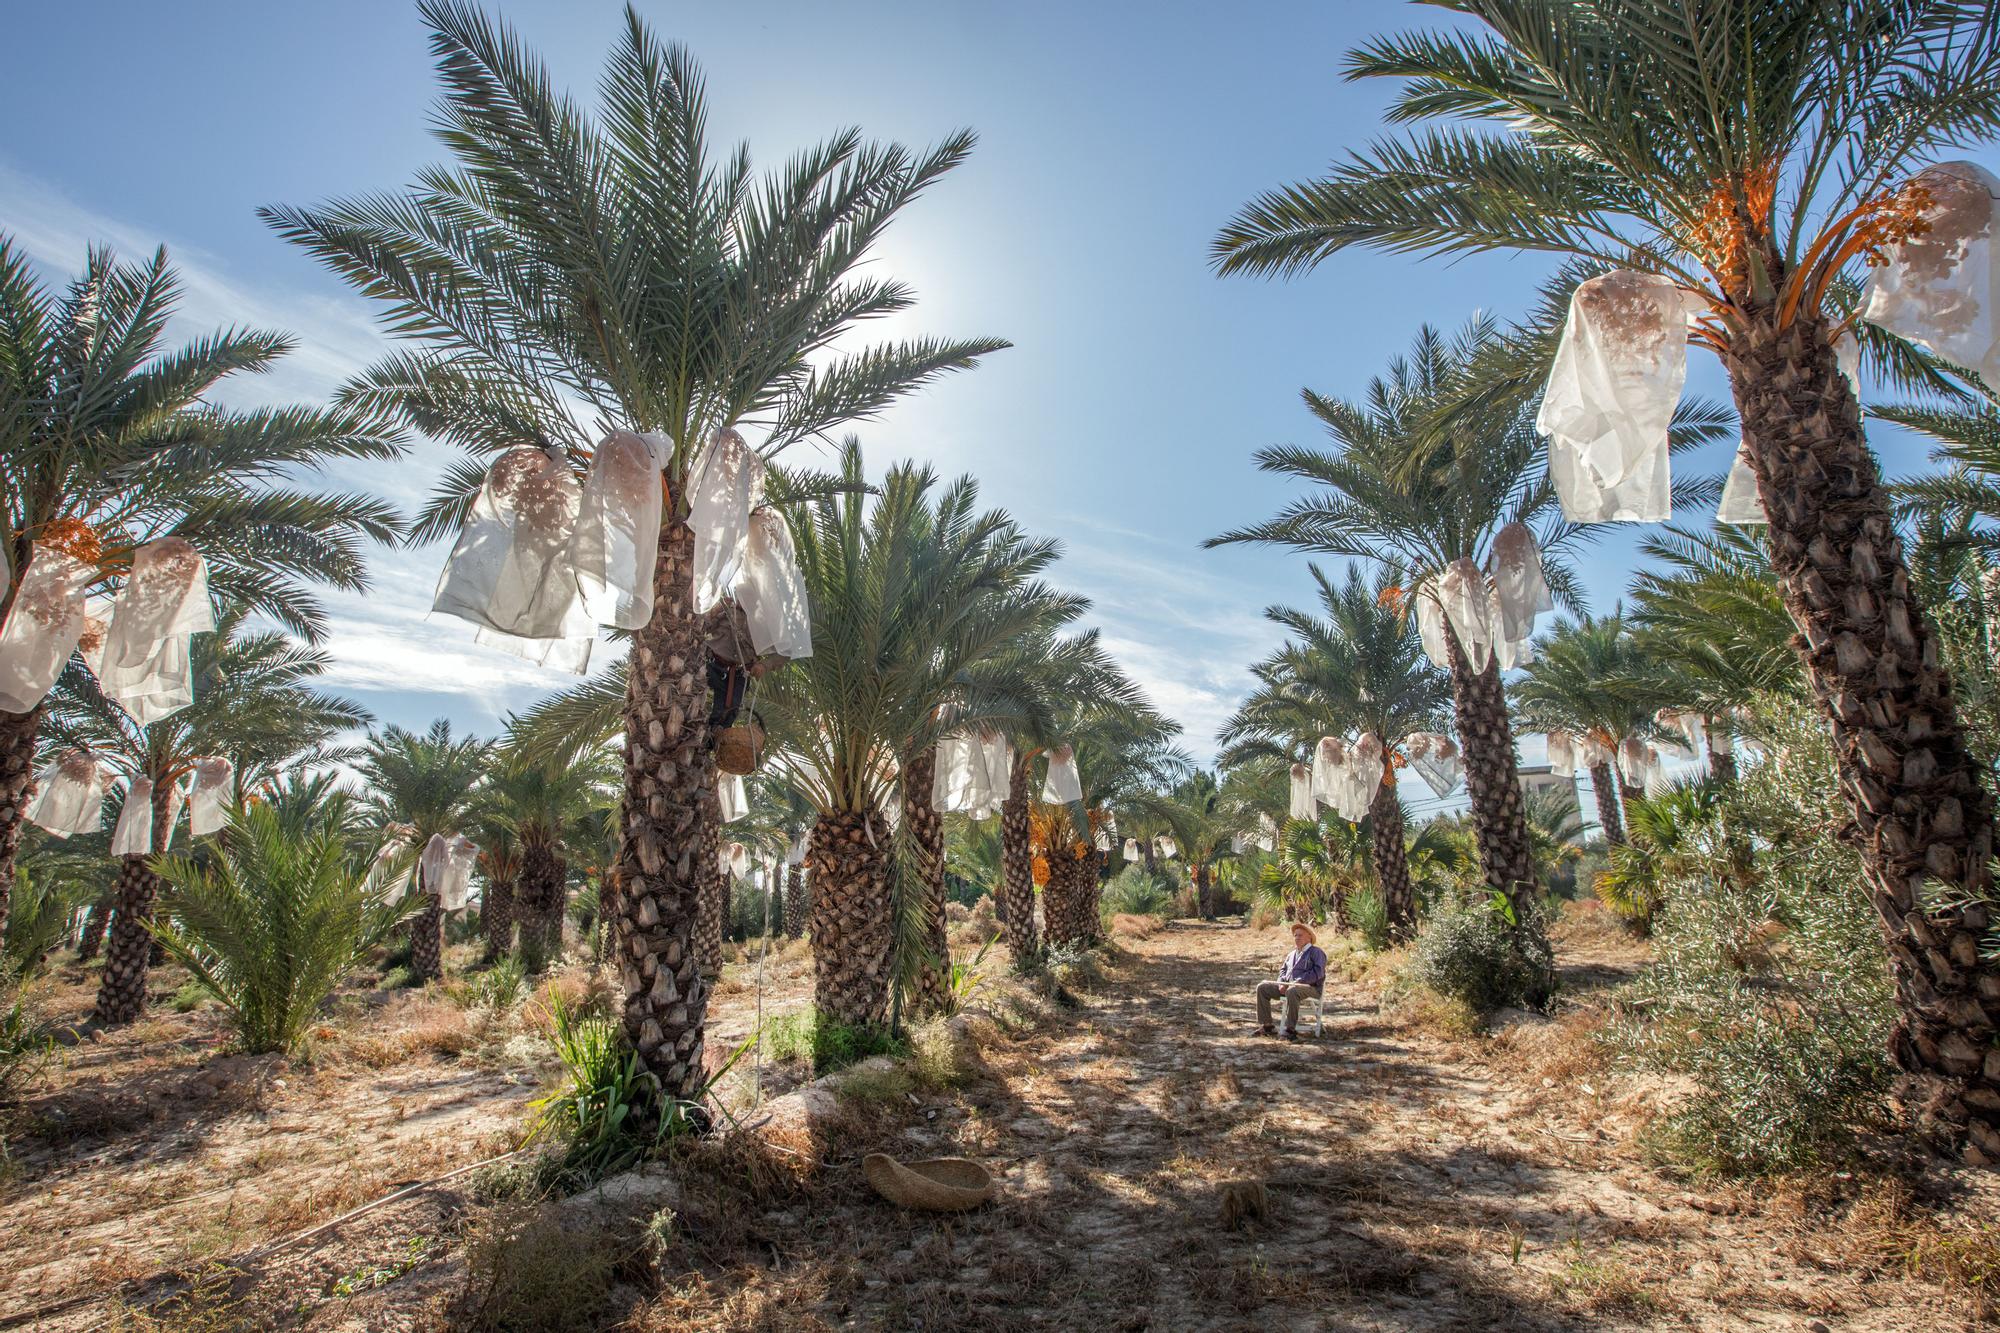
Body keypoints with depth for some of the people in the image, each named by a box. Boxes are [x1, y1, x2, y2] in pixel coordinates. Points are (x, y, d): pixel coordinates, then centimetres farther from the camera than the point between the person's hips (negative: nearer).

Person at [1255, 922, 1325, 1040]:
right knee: (1262, 987, -8)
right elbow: (1283, 970, 23)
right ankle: (1266, 1026, -9)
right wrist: (1281, 983, 0)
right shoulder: (1292, 954, 25)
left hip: (1310, 987, -8)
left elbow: (1318, 972, -13)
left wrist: (1297, 982, -20)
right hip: (1287, 985, 8)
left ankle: (1291, 1030, -34)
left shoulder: (1316, 952, 2)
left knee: (1291, 991, -41)